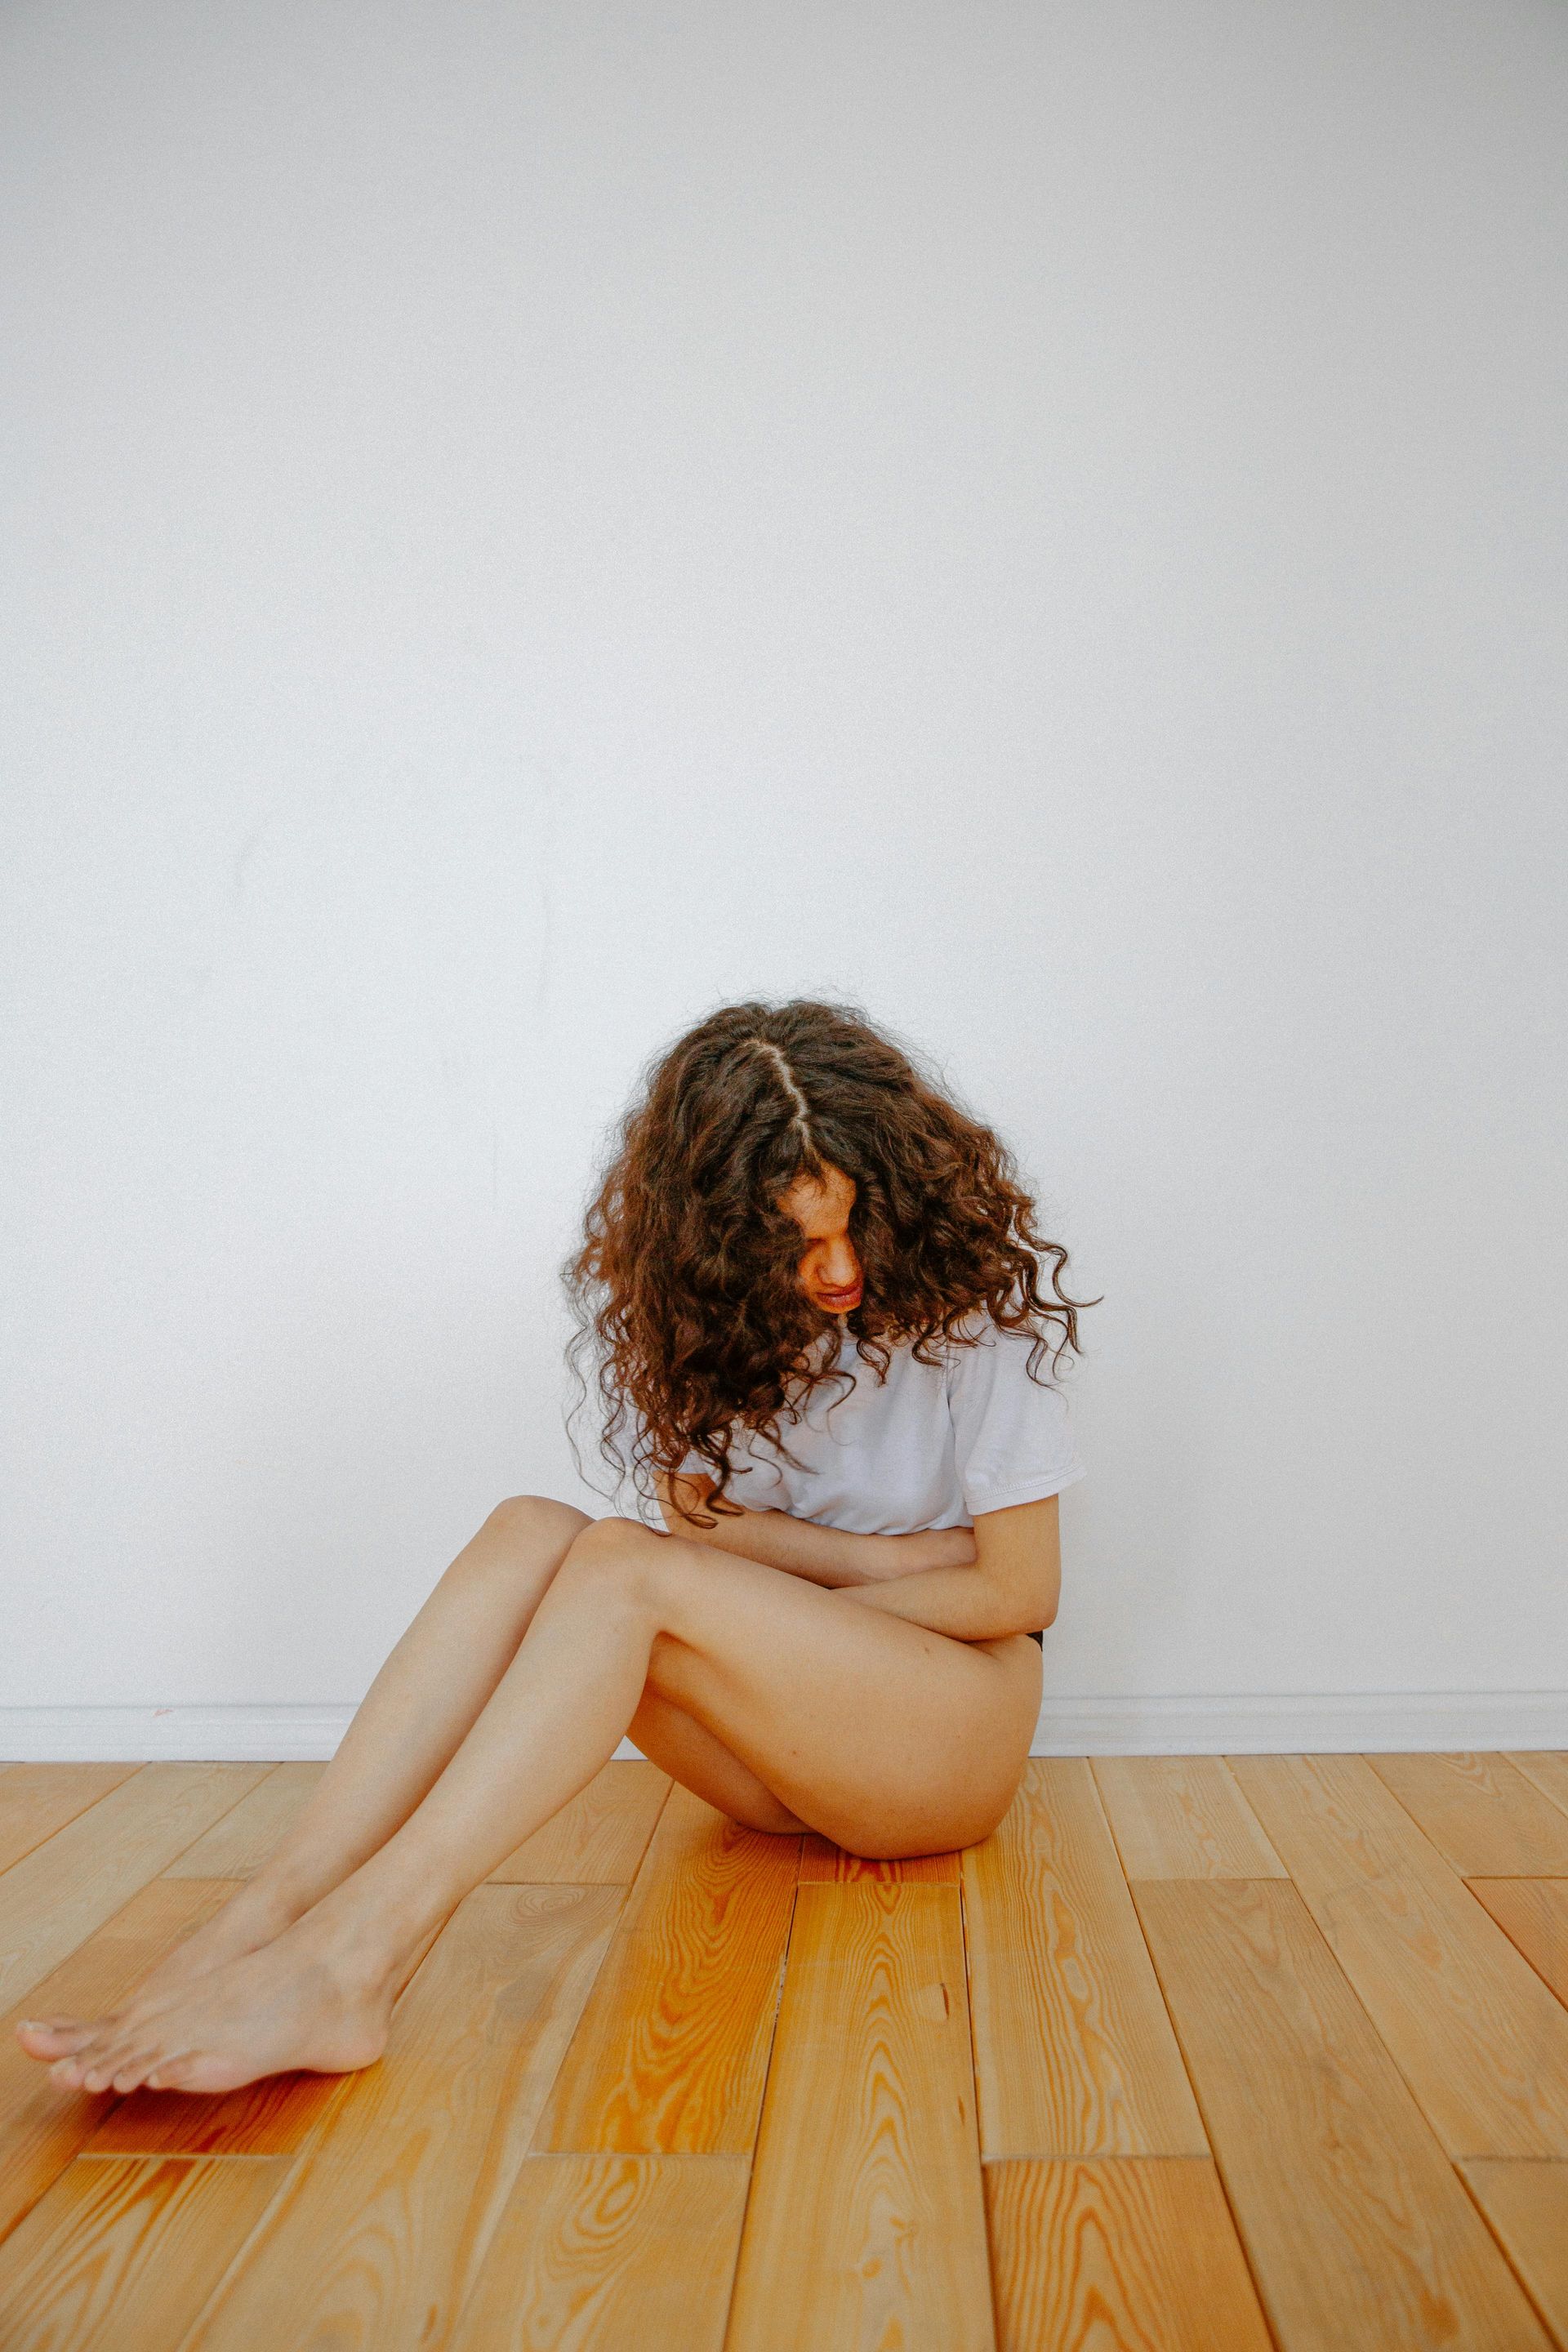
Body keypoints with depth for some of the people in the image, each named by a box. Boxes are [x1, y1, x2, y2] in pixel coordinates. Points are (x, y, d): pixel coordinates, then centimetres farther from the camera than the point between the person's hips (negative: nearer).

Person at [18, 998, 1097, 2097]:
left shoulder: (966, 1285, -14)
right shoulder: (665, 1287, -4)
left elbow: (1021, 1592, -13)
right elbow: (696, 1516, -6)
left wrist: (775, 1608, -13)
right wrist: (890, 1556, -14)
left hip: (955, 1729, -4)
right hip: (776, 1736, 4)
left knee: (627, 1567, -31)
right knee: (531, 1534, -25)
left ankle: (346, 1965, -41)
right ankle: (260, 1918, -36)